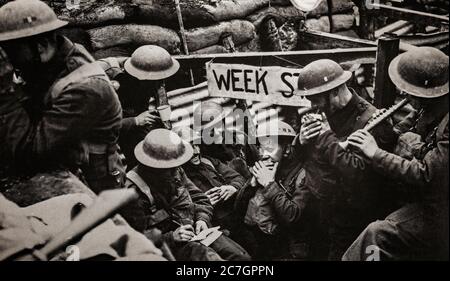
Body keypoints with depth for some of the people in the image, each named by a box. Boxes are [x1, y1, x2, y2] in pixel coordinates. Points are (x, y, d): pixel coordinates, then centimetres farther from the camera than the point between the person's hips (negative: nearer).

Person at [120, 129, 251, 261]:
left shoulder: (176, 172, 5)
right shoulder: (134, 191, -16)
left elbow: (201, 199, 16)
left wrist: (202, 219, -4)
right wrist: (171, 237, -22)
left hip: (198, 233, 7)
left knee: (242, 256, -10)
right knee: (213, 259, -31)